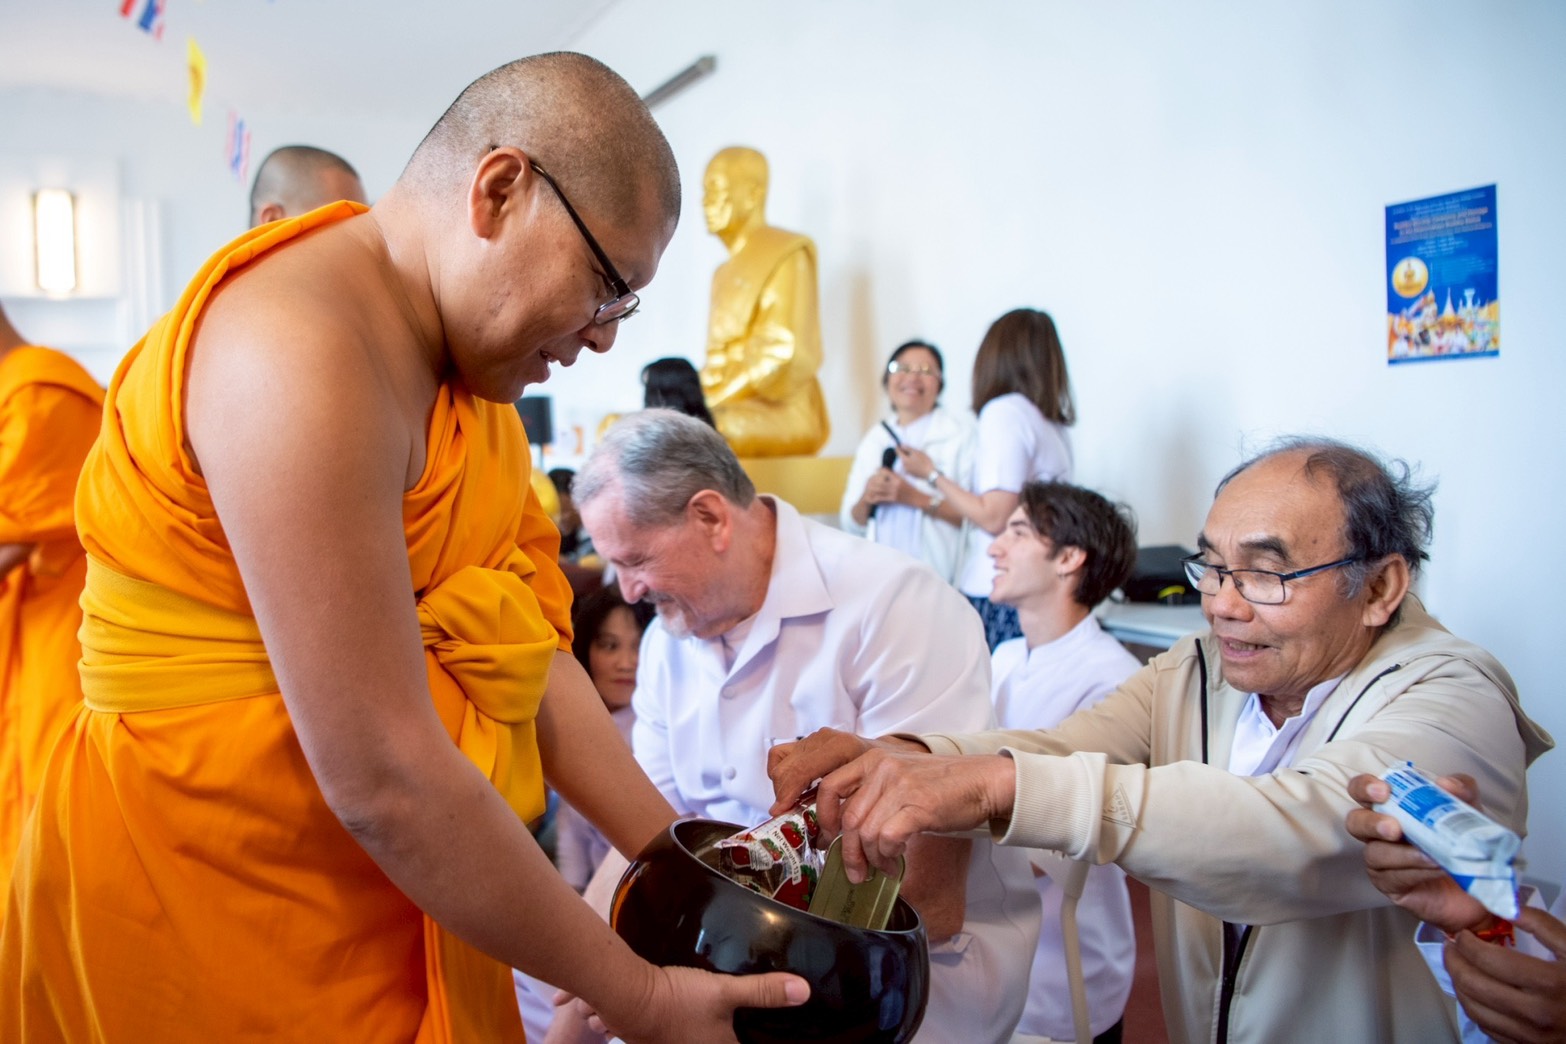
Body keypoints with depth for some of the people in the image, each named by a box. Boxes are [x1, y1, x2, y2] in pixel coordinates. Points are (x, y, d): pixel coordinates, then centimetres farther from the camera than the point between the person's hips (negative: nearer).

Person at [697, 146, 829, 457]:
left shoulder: (787, 256, -5)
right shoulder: (728, 270, 23)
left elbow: (780, 360, -15)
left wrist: (709, 399, -16)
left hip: (779, 414, -9)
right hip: (729, 407, 9)